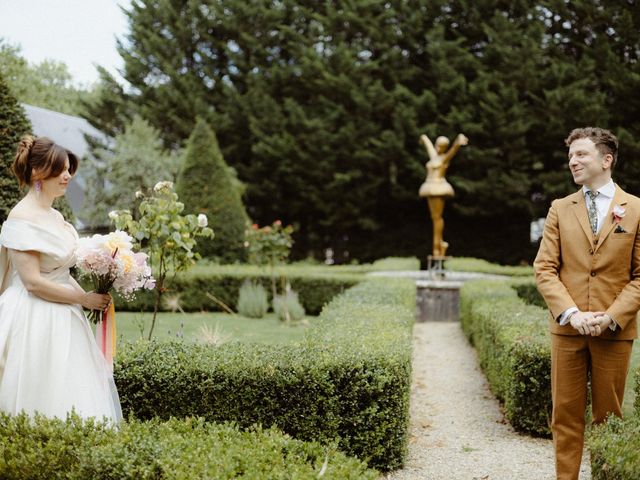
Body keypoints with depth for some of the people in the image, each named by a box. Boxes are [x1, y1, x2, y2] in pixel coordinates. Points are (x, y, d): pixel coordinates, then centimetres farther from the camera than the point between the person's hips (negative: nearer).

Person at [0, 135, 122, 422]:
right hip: (33, 322, -9)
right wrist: (84, 299, -14)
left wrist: (89, 296, 4)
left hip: (62, 321, 9)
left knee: (71, 396, 10)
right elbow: (33, 282, -19)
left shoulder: (55, 216, 12)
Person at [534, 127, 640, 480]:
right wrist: (570, 313, -12)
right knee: (566, 414, 6)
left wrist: (611, 316, -13)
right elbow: (544, 268, 2)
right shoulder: (560, 209, 7)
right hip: (567, 328, 2)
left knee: (609, 416, 8)